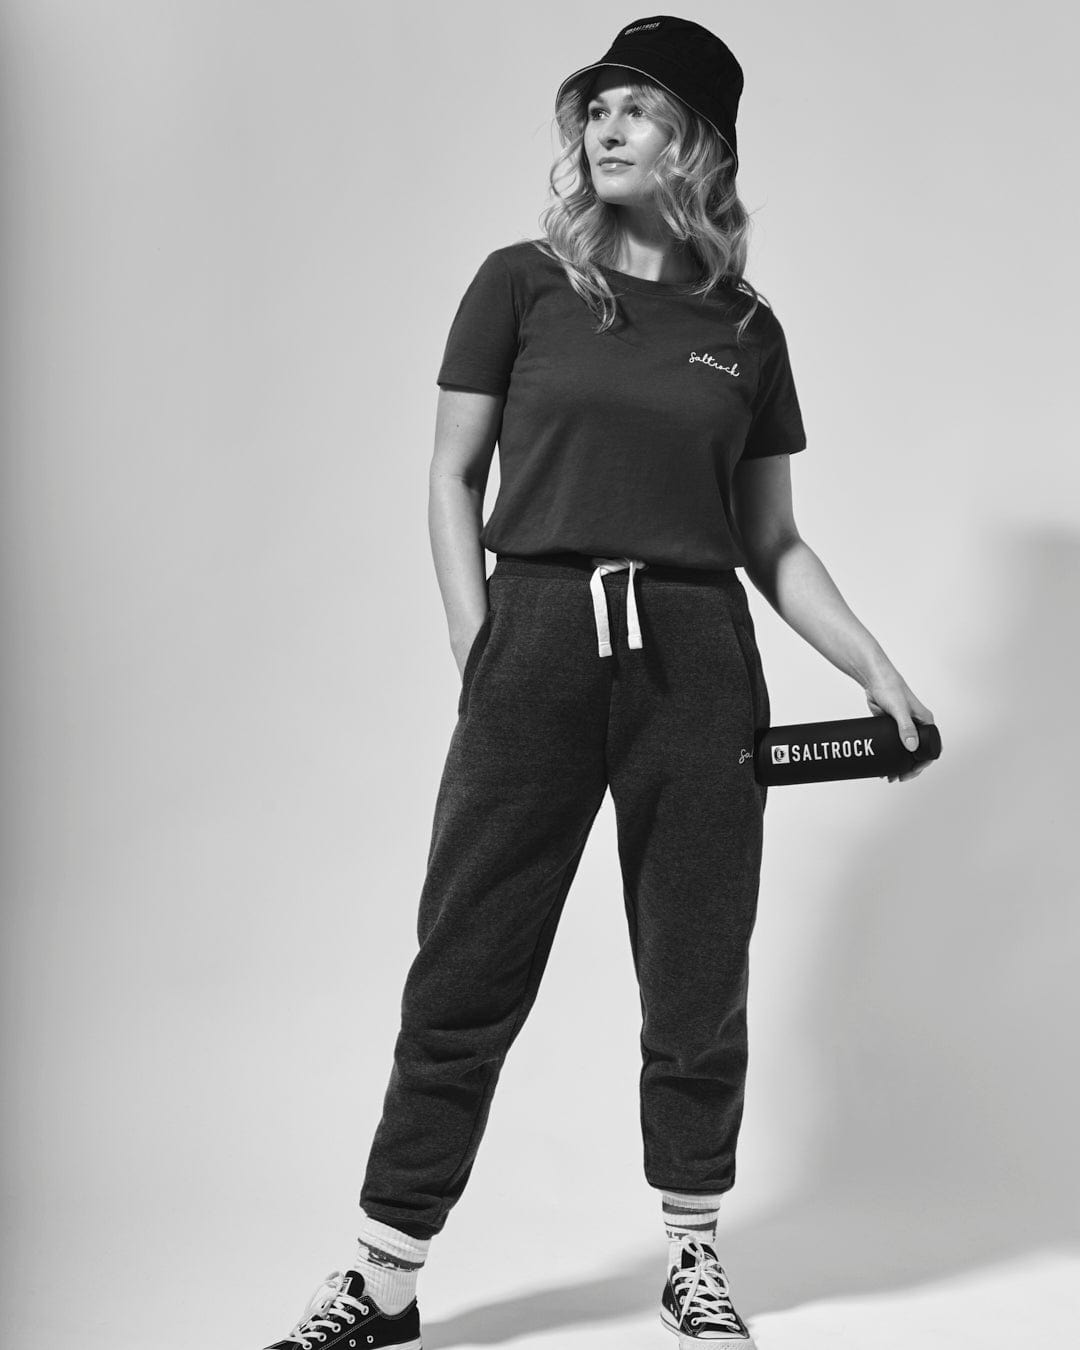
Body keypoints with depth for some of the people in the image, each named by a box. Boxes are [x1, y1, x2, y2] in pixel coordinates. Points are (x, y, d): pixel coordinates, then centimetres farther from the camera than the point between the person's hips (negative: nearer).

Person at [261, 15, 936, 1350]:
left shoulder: (745, 330, 11)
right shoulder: (521, 284, 5)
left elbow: (771, 540, 14)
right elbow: (453, 478, 5)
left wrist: (875, 667, 5)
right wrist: (479, 651, -4)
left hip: (696, 661, 2)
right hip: (537, 641, -2)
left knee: (696, 981, 8)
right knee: (464, 974, 1)